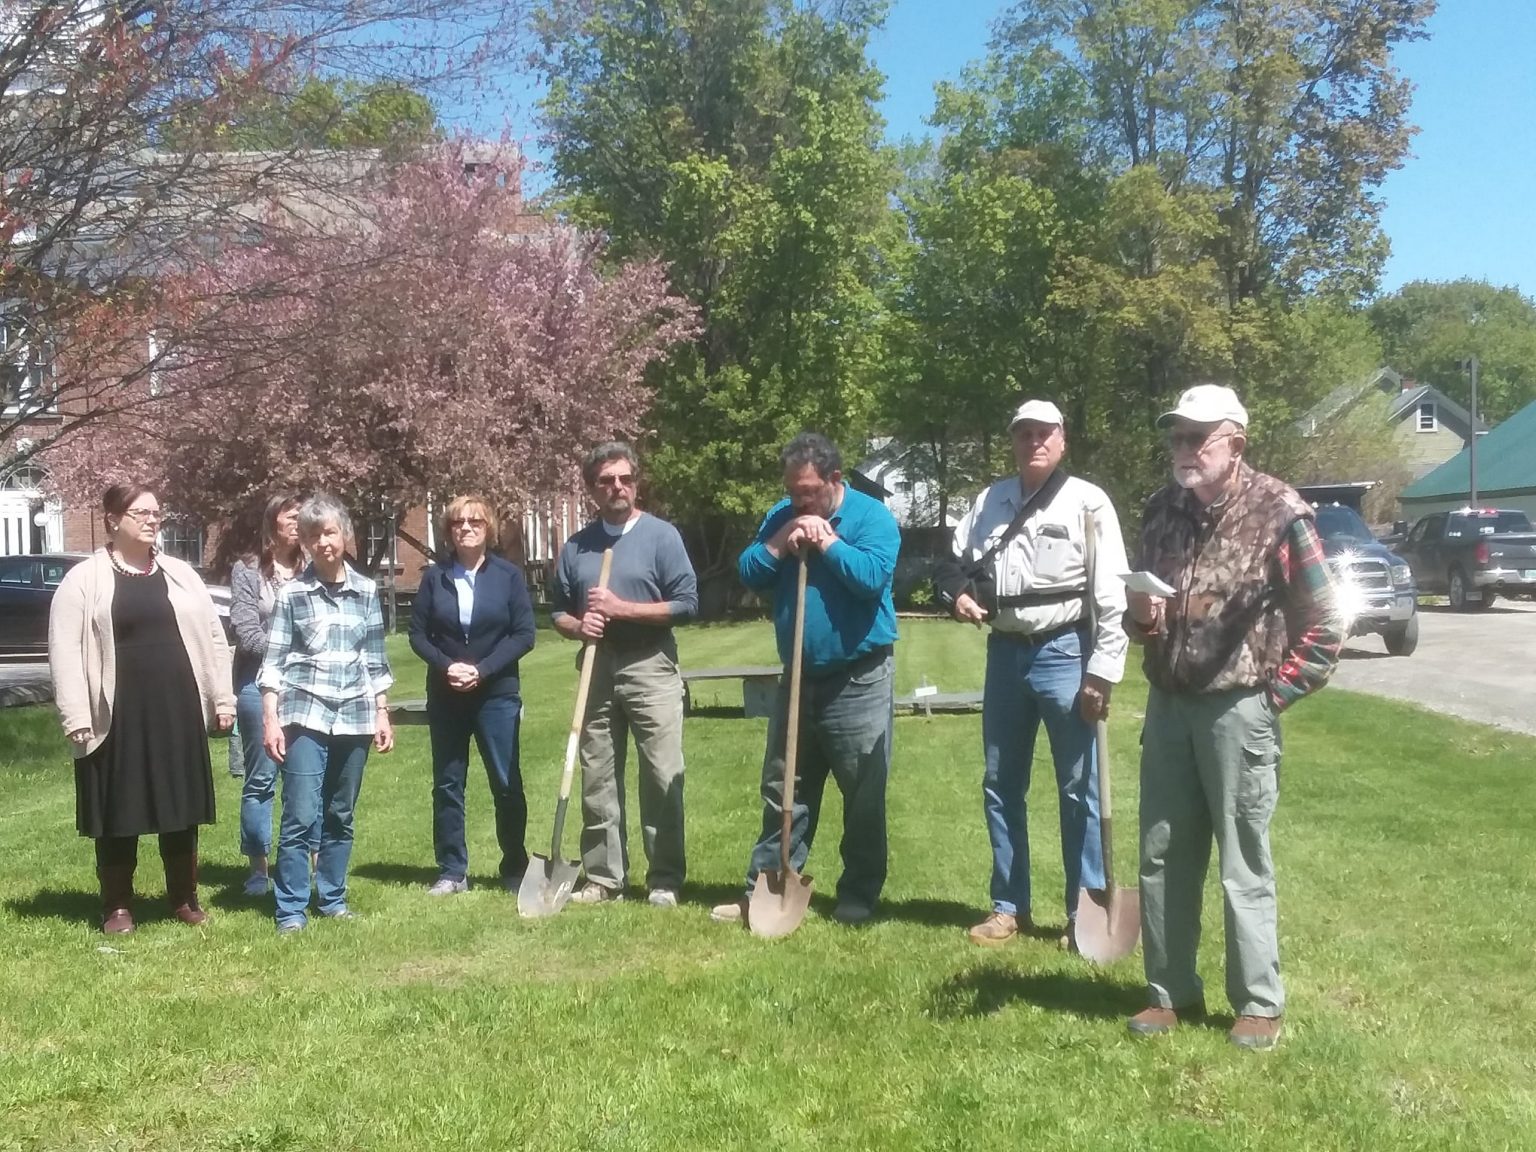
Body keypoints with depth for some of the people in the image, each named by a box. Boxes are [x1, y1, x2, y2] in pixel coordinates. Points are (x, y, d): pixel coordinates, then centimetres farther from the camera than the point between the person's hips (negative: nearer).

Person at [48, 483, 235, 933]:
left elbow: (213, 636, 13)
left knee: (181, 808, 9)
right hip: (117, 715, -3)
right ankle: (118, 906, 16)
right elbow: (65, 651, -6)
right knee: (118, 812, 4)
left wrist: (223, 699, 8)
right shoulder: (84, 579, -2)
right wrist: (76, 718, -12)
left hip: (178, 710, 3)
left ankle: (185, 898, 22)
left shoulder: (180, 574, 10)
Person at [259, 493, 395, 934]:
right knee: (300, 817, -7)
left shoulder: (366, 591, 7)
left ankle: (333, 898, 22)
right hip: (304, 715, -3)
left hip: (354, 716, 3)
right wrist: (270, 720, -6)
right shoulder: (291, 593, -1)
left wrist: (382, 714, 10)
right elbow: (274, 661, -1)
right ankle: (291, 910, 1)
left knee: (341, 816, 10)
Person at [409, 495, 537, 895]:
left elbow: (524, 634, -6)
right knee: (447, 784, 7)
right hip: (445, 696, 2)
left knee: (506, 783, 1)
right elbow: (418, 634, 4)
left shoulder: (509, 575, -2)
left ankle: (515, 870, 13)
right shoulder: (435, 577, 4)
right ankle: (452, 872, 16)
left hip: (497, 694, -2)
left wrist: (482, 670, -15)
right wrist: (446, 666, -14)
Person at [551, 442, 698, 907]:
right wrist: (577, 627, -7)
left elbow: (687, 603, -8)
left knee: (663, 778, -3)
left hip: (650, 668, -4)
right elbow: (558, 613, 16)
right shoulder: (576, 546, 10)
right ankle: (603, 878, 15)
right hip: (597, 670, 4)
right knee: (597, 780, 7)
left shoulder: (661, 536, -2)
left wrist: (622, 609, -12)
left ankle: (665, 881, 5)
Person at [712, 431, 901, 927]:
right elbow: (748, 574, 0)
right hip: (798, 678, 5)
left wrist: (827, 541, -18)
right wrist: (779, 544, -15)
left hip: (859, 681, -5)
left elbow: (872, 577, -24)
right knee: (783, 791, 11)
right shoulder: (781, 516, 7)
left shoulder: (873, 517, -9)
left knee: (863, 796, 3)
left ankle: (858, 899, 14)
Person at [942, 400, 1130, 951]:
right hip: (1006, 652, 6)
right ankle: (1009, 906, 25)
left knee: (1079, 790, 2)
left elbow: (1110, 593, -11)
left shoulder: (1087, 501, -7)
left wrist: (1102, 672, -16)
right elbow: (959, 558, 22)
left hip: (1064, 653, -5)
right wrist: (958, 593, -1)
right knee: (1001, 785, 12)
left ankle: (1085, 914, 14)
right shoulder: (990, 501, 8)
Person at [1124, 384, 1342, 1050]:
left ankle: (1260, 1004, 17)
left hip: (1238, 711, -6)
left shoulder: (1277, 514, -11)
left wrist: (1275, 694, -7)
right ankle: (1171, 992, 25)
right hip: (1168, 705, 6)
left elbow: (1323, 628, -7)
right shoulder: (1162, 511, 8)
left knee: (1244, 867, 3)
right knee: (1162, 858, 11)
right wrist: (1141, 616, -4)